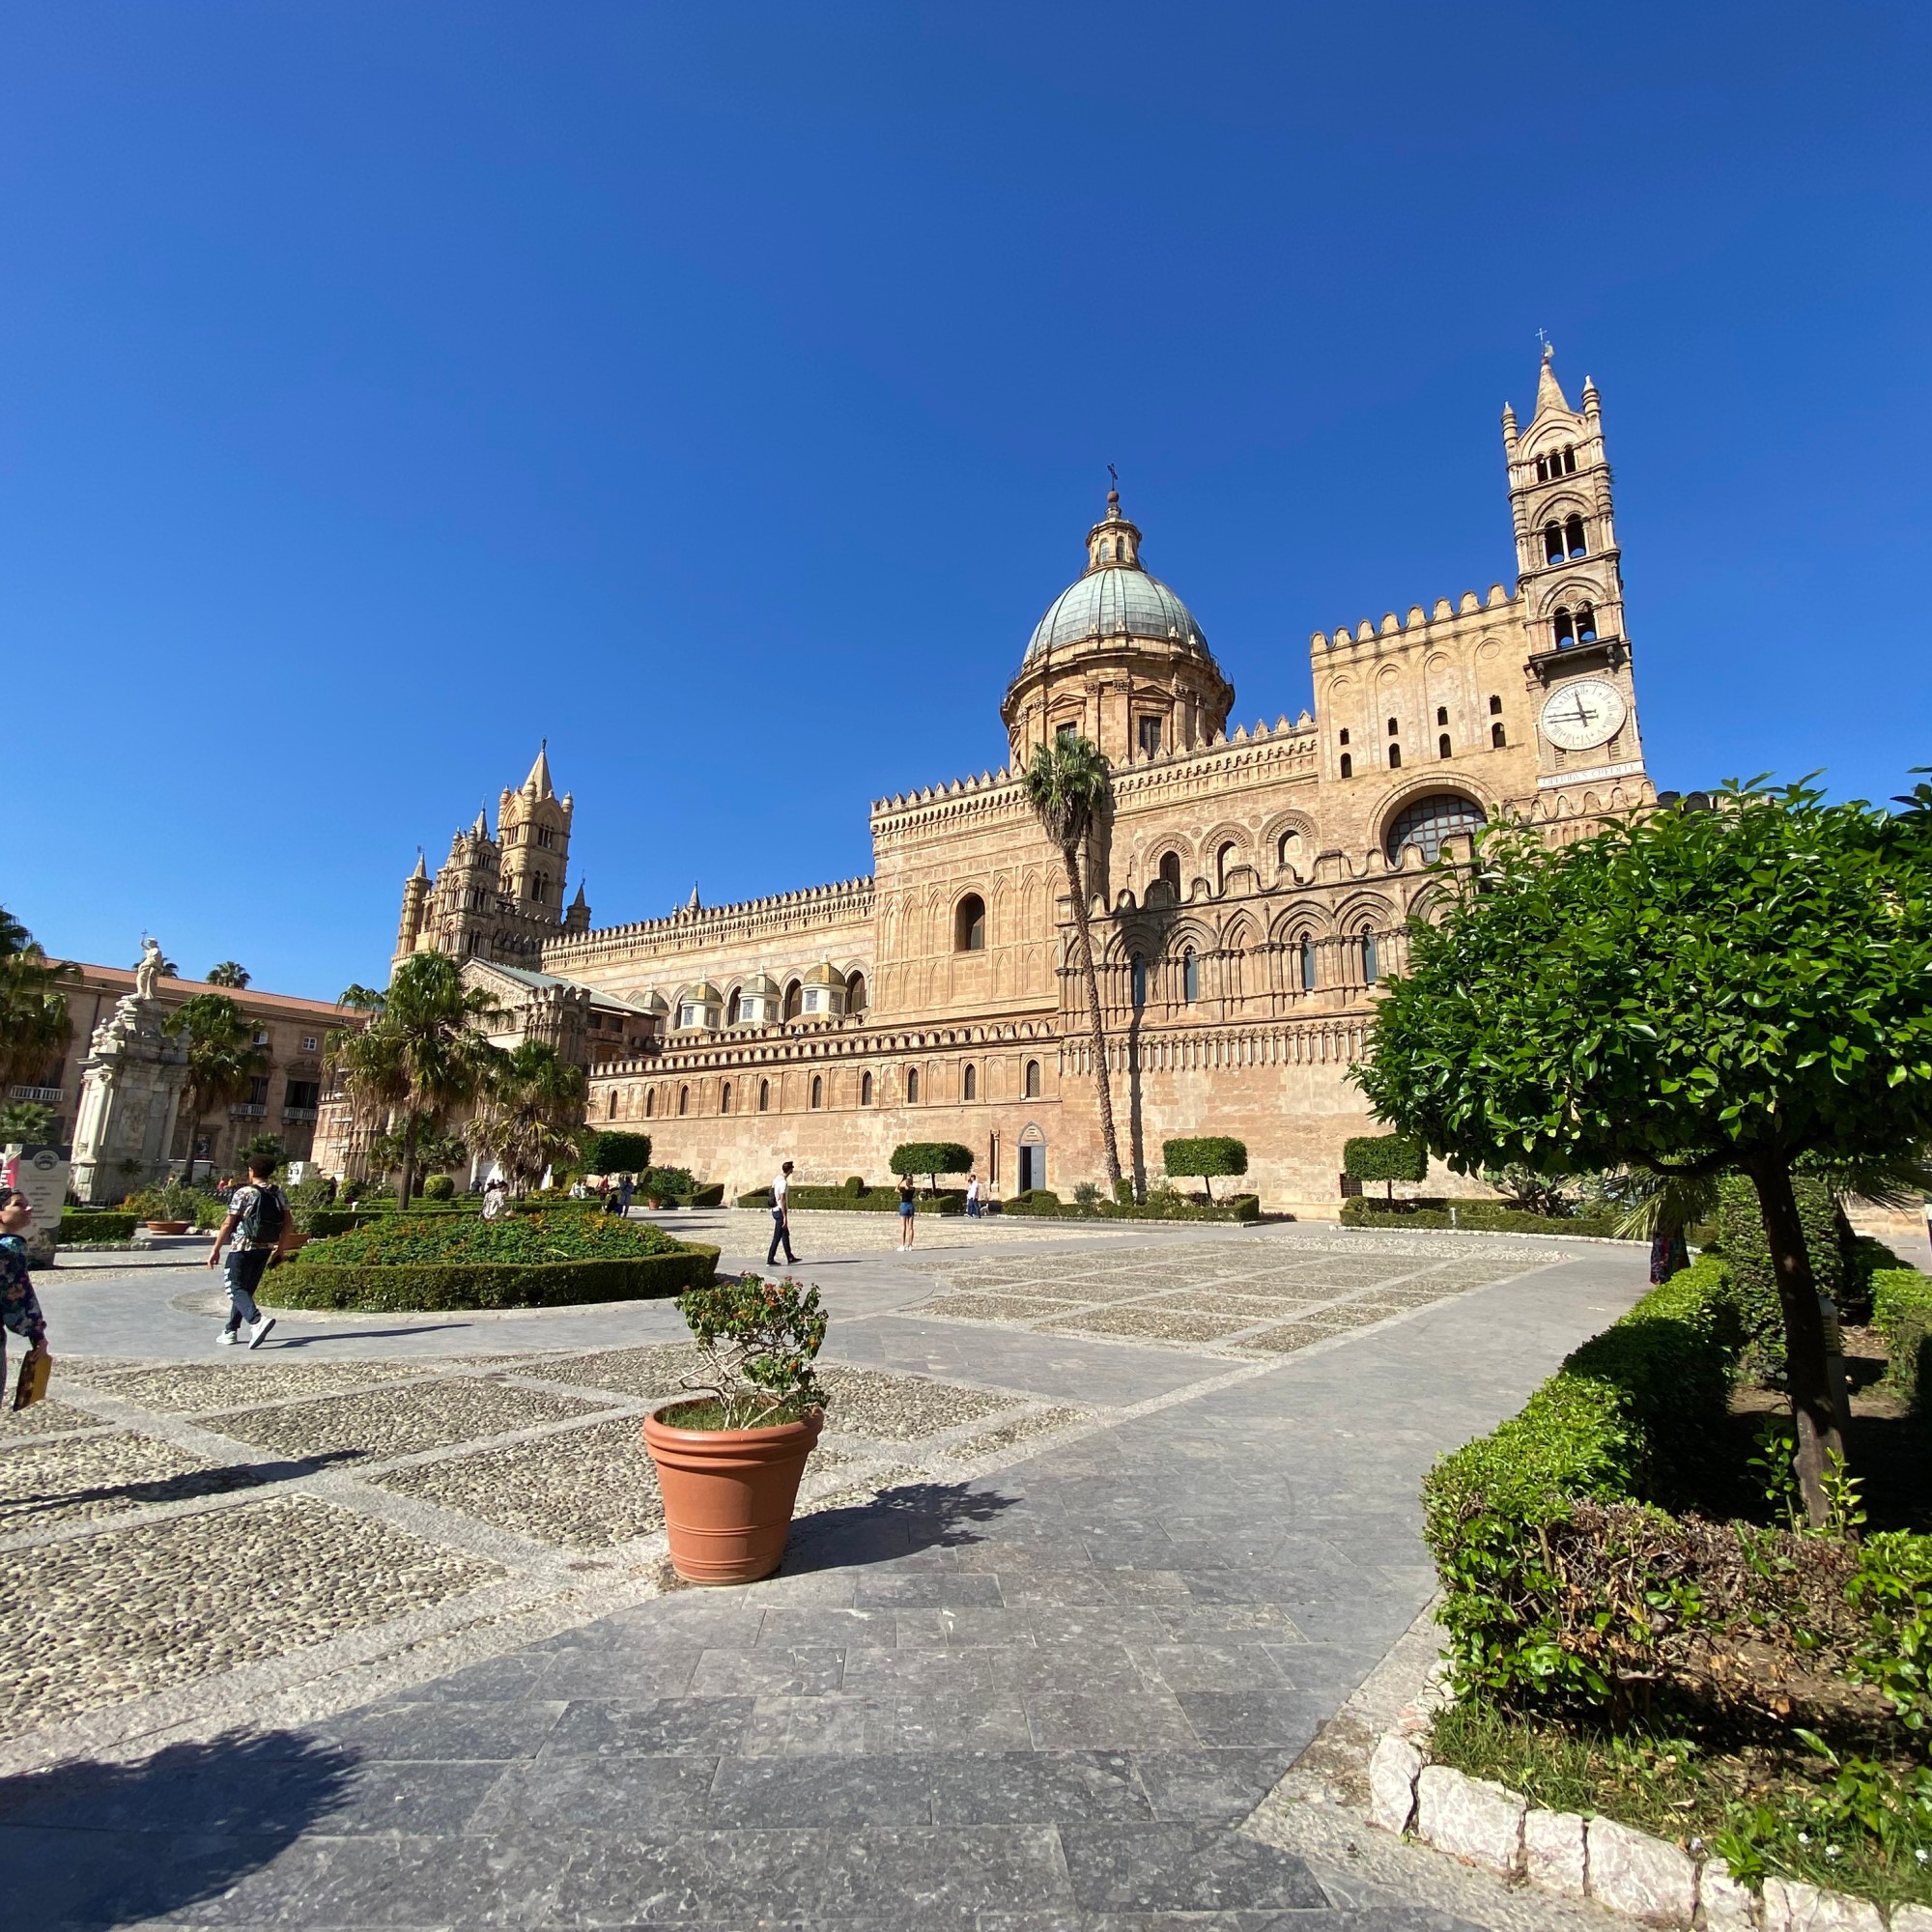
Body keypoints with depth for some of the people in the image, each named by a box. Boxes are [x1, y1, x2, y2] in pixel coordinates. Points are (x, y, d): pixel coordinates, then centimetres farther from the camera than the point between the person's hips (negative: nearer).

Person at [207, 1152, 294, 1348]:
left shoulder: (243, 1193, -10)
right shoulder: (279, 1194, 5)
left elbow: (228, 1224, -10)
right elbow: (288, 1223, 6)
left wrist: (215, 1249, -2)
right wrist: (280, 1248, 16)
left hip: (243, 1248, -6)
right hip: (266, 1249, 6)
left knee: (236, 1288, -4)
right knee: (247, 1289, 17)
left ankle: (257, 1320, -27)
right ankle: (231, 1331, 22)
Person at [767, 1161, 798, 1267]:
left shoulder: (776, 1178, 7)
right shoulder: (783, 1182, -20)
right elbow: (782, 1201, -22)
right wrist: (785, 1217, -19)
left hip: (775, 1210, 9)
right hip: (780, 1211, -9)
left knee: (785, 1235, 16)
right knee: (777, 1237, -1)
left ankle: (790, 1258, 23)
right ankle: (770, 1260, 4)